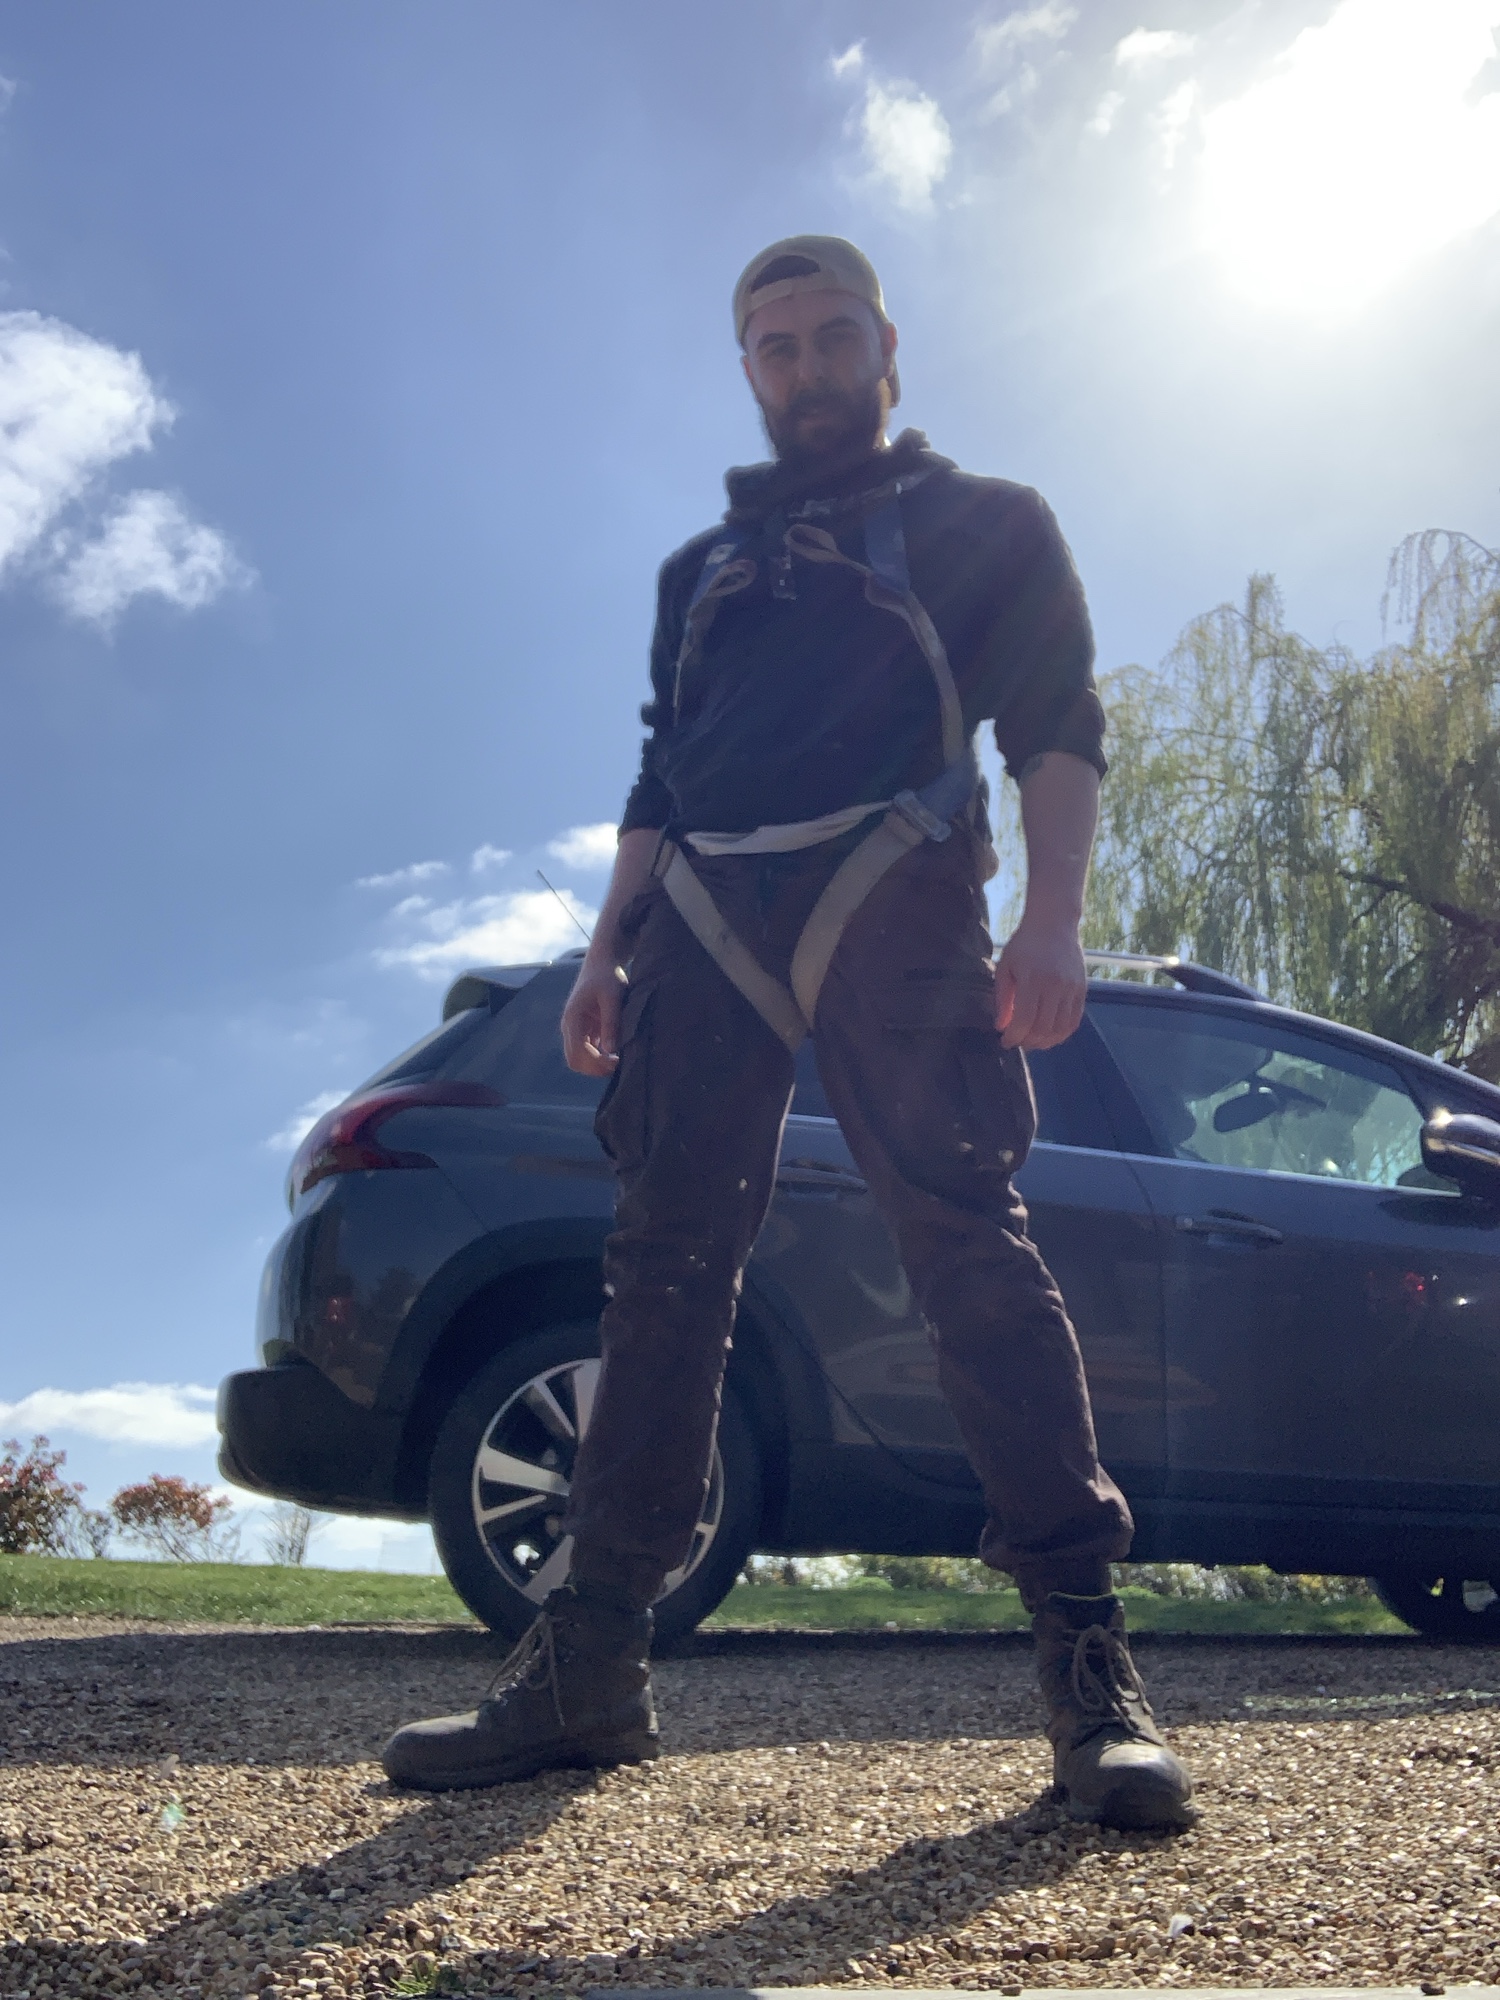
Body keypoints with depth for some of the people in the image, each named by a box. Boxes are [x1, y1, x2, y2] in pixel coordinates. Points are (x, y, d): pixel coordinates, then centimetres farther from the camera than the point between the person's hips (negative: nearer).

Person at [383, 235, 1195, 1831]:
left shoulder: (980, 524, 17)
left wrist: (1051, 915, -13)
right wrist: (608, 953, 12)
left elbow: (1058, 726, 5)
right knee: (661, 1267, -5)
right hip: (704, 918, 4)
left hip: (891, 897, -4)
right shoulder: (704, 570, 30)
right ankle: (590, 1666, -3)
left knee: (964, 1242, -15)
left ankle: (1086, 1659, -14)